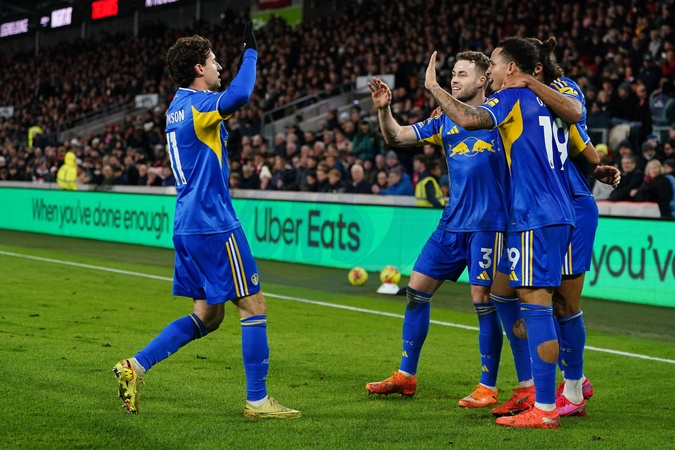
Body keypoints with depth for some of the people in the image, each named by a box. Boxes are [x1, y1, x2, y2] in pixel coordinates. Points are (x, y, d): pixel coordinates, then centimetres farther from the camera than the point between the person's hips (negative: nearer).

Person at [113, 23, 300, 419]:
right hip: (214, 226, -10)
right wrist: (251, 51, -19)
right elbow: (239, 96, -34)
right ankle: (257, 400, 1)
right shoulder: (198, 104, -13)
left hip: (188, 224, 10)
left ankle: (136, 367, 8)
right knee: (254, 305, -2)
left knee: (208, 316, 14)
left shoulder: (178, 105, 15)